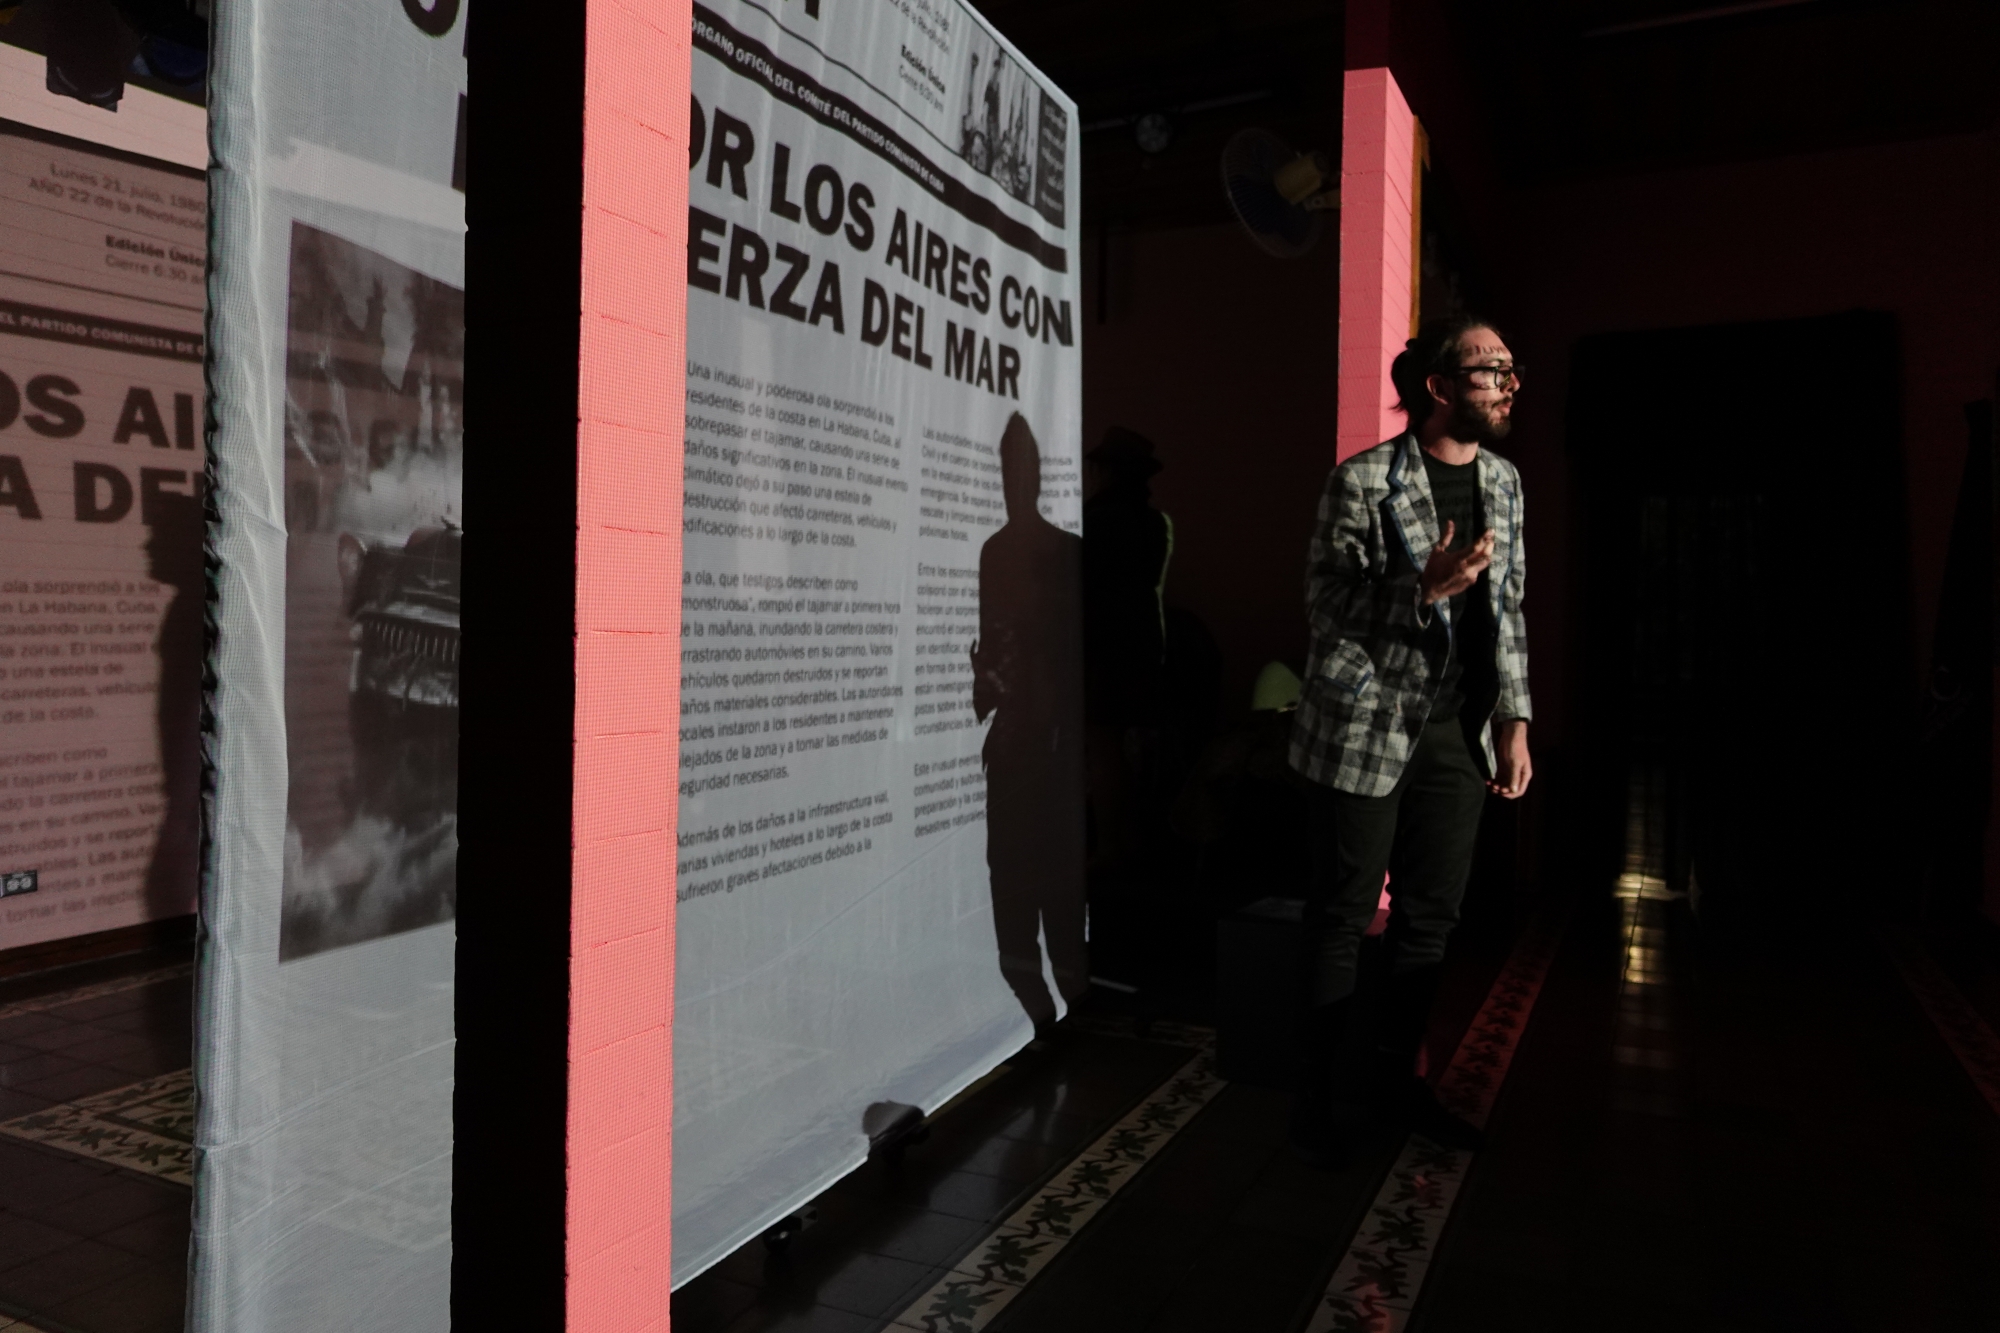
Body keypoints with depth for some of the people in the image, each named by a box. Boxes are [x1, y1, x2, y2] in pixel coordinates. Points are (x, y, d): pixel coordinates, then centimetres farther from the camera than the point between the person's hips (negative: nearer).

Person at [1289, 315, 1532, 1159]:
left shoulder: (1503, 481, 11)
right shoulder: (1362, 483, -9)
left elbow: (1508, 612, 15)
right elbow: (1325, 609, -9)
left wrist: (1514, 721, 8)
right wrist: (1425, 589, -23)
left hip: (1458, 732, 6)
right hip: (1366, 727, -6)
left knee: (1431, 917, 11)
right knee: (1344, 916, 2)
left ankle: (1396, 1080, 27)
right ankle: (1323, 1091, 17)